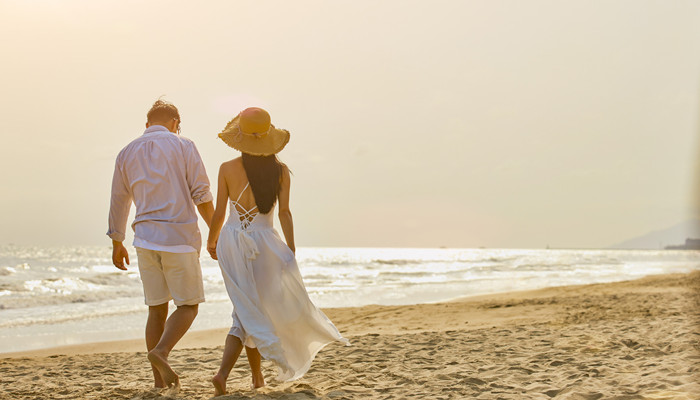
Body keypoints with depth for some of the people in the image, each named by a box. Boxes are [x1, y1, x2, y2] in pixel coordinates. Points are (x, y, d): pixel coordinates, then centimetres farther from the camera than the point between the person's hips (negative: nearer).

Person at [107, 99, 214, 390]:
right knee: (188, 306, 7)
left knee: (157, 309, 11)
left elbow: (118, 202, 16)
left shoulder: (127, 153, 11)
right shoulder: (183, 146, -1)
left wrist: (117, 244, 26)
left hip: (145, 240, 4)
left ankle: (160, 381, 12)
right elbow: (202, 195, -7)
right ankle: (160, 351, -18)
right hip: (179, 236, -4)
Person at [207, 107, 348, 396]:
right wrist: (291, 251, -3)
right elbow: (284, 213, -6)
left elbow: (219, 213, -1)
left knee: (247, 312, 12)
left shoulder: (227, 169, -2)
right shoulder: (280, 171, -2)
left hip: (231, 241, 2)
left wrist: (211, 242, 15)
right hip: (264, 243, -2)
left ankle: (257, 376, 13)